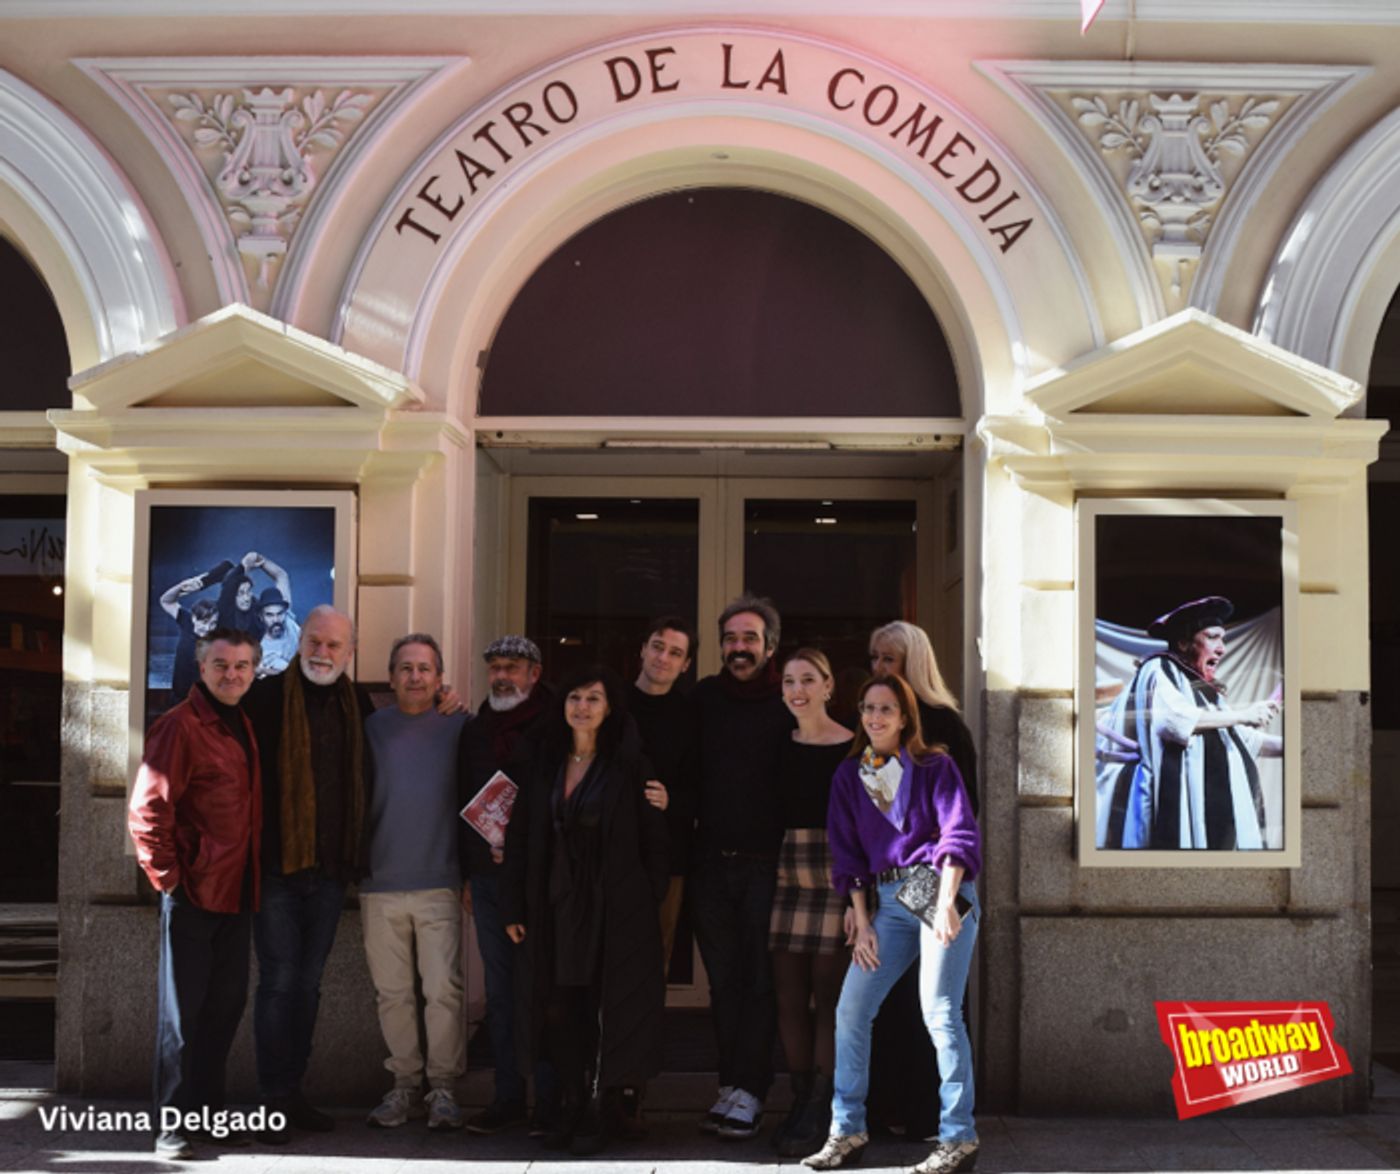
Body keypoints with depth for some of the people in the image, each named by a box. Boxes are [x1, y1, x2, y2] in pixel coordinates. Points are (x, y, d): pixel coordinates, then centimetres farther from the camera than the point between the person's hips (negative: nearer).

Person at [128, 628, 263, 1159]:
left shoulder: (242, 726, 12)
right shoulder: (180, 725, -12)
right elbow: (147, 811, -17)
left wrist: (252, 878, 13)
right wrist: (169, 878, -16)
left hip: (236, 892, 8)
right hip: (194, 892, -7)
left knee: (226, 1004, 13)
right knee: (182, 1009, 0)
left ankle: (208, 1110, 24)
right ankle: (171, 1123, 9)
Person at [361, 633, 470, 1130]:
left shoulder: (459, 727, 5)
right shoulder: (371, 727, 8)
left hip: (439, 883, -2)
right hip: (380, 884, 2)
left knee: (443, 988, -5)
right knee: (393, 992, 6)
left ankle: (443, 1086, 4)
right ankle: (405, 1083, 16)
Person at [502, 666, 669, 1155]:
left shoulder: (629, 766, -3)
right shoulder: (544, 766, 8)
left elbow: (653, 840, -4)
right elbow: (520, 838, 8)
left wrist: (649, 905, -9)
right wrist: (514, 908, 3)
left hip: (614, 911, -4)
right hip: (555, 909, 4)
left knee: (605, 1010, 1)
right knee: (562, 1009, 7)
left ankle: (600, 1113, 12)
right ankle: (573, 1109, 18)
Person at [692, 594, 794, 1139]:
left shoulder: (788, 704, -2)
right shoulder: (705, 697, 9)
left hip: (766, 863, -4)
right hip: (711, 862, 4)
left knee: (760, 981, -2)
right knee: (724, 981, 8)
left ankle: (747, 1093, 0)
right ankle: (732, 1086, 15)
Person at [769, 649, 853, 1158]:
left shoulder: (852, 748, -4)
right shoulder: (782, 747, 11)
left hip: (835, 877, -5)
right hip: (788, 875, 5)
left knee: (828, 999, -2)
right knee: (789, 998, 5)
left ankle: (820, 1116, 5)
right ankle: (800, 1105, 15)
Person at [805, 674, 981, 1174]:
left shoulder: (933, 766, 0)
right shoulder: (849, 776, 12)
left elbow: (960, 832, -10)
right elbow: (848, 853, 11)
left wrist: (946, 901, -22)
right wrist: (862, 923, 4)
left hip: (940, 891, -5)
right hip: (886, 902, 5)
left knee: (940, 1013, -11)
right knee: (850, 1011, 0)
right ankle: (847, 1132, 9)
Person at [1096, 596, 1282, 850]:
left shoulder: (1206, 690, 25)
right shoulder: (1159, 670, 0)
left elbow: (1244, 739, 31)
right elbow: (1171, 717, -20)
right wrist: (1242, 714, -12)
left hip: (1216, 812, 8)